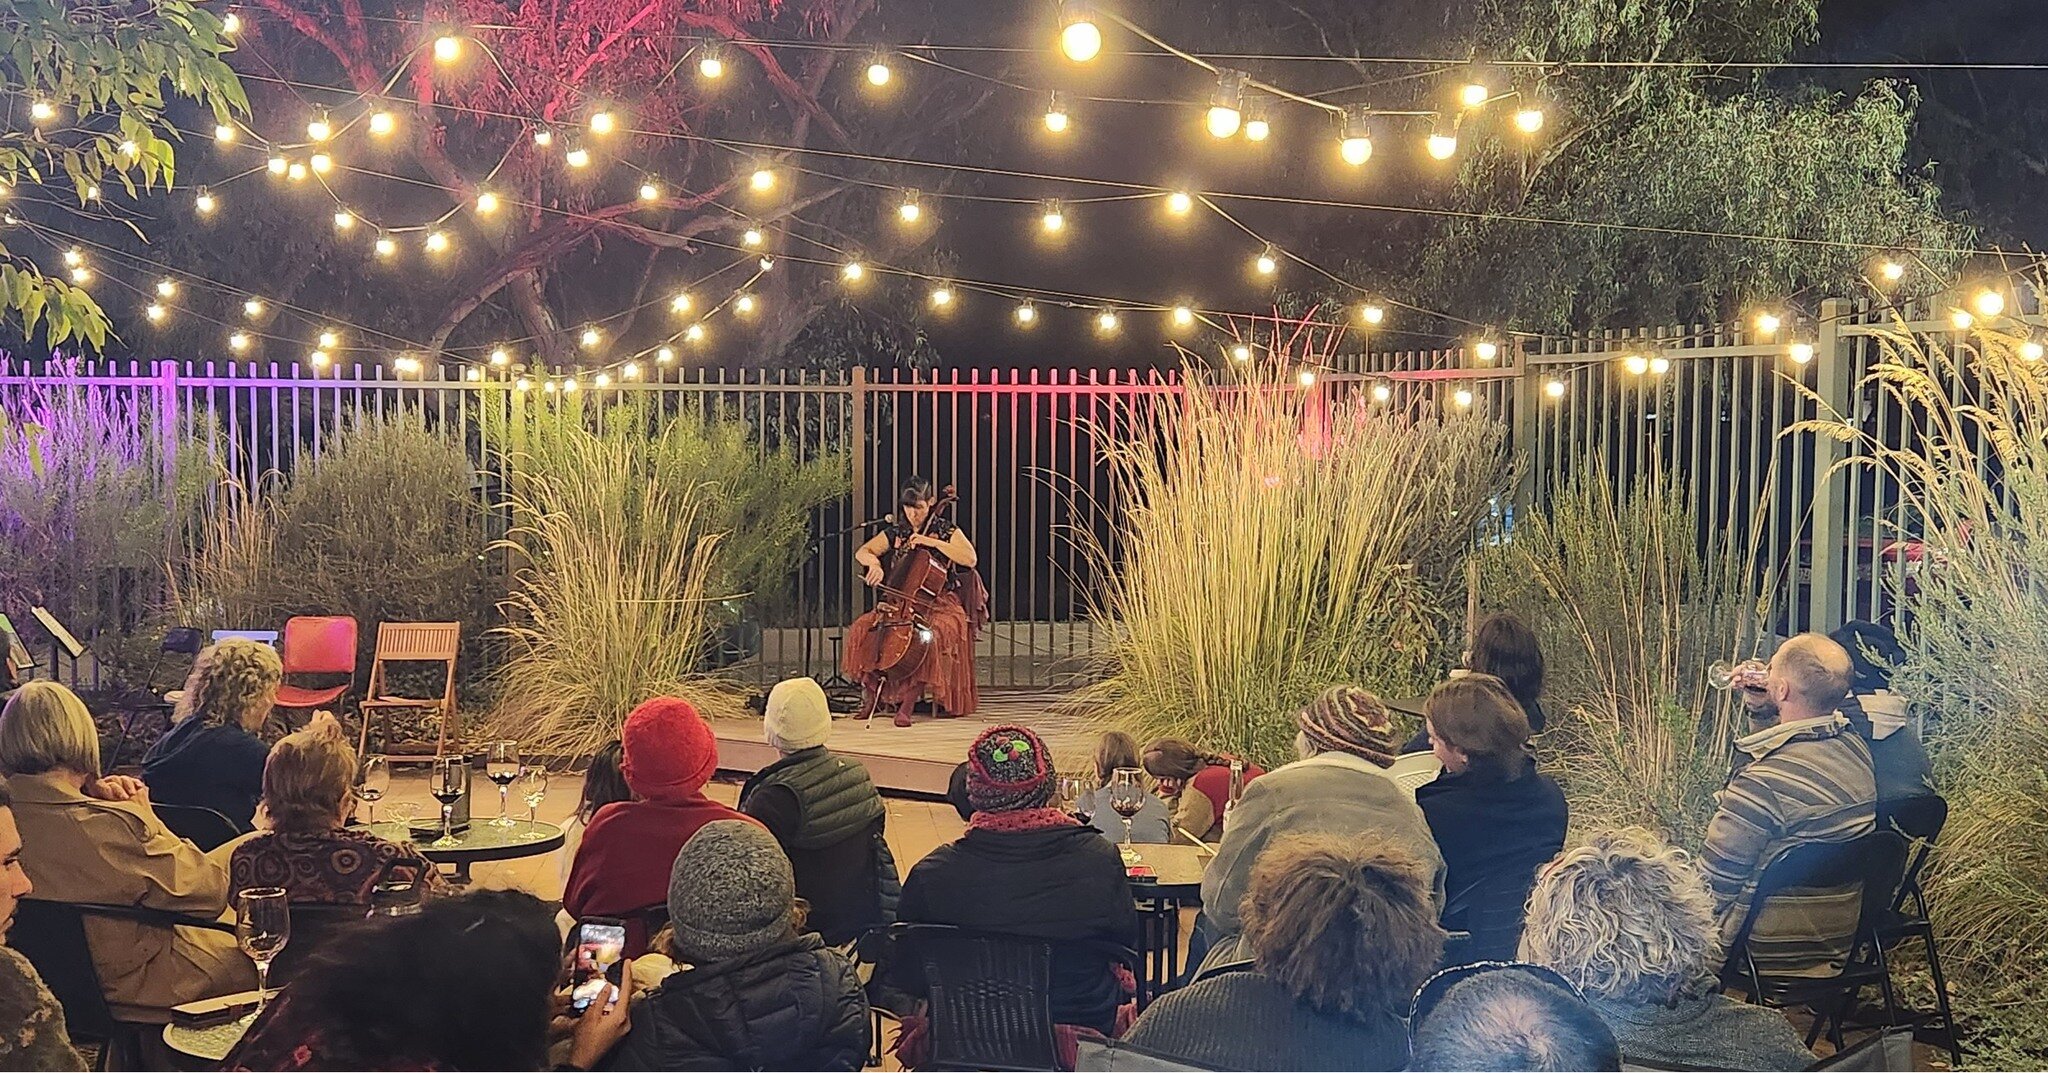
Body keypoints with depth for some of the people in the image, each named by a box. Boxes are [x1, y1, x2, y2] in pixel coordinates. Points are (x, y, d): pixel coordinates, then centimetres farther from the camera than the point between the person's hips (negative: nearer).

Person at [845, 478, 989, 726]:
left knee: (935, 634, -37)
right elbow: (861, 553, 9)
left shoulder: (946, 531, 0)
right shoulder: (895, 533, 9)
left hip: (940, 604, -4)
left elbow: (970, 558, -15)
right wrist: (874, 563, -15)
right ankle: (873, 696, -6)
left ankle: (908, 702, -31)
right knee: (861, 629, -18)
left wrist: (932, 542, -19)